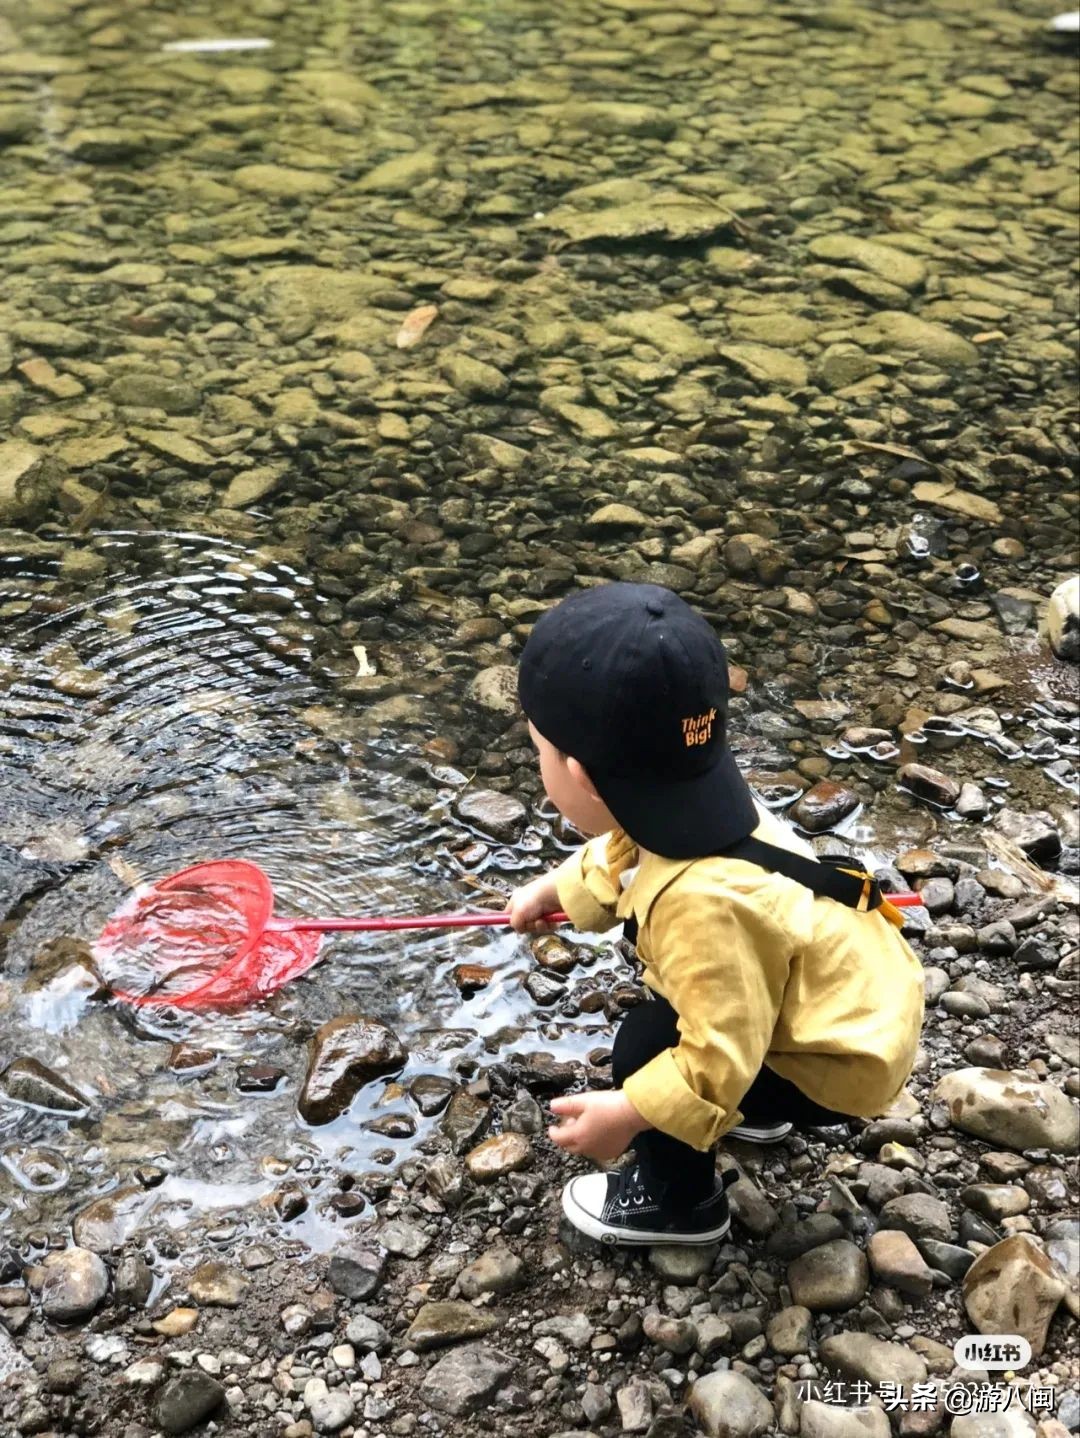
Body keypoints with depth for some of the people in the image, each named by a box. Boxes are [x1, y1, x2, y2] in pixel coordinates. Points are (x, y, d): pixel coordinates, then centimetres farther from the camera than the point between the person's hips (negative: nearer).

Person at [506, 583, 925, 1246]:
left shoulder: (704, 901, -41)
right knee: (668, 997, 22)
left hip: (841, 1062, -9)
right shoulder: (682, 805, -14)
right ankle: (751, 1109, 40)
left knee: (646, 1049, -14)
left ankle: (682, 1202, 12)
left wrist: (627, 1113, -23)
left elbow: (721, 1059, -34)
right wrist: (557, 890, 18)